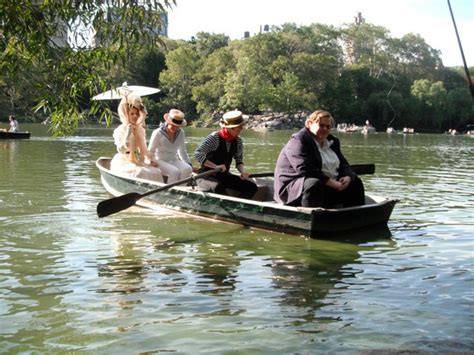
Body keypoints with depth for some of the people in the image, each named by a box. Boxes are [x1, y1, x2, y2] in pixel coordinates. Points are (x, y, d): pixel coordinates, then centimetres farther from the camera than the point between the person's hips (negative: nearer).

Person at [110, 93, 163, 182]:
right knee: (139, 172, -32)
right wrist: (128, 133, -22)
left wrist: (150, 160, 2)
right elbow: (121, 150, -17)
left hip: (138, 162, 6)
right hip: (123, 163, -6)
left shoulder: (141, 130, 12)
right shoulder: (120, 130, -6)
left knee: (156, 171, -14)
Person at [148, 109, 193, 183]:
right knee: (175, 171, -34)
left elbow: (182, 152, 16)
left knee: (188, 169, -26)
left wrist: (189, 163, 5)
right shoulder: (158, 133, -7)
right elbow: (150, 151, -2)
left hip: (174, 160, 5)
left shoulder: (181, 133, 8)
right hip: (161, 161, -5)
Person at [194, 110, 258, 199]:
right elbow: (198, 154, -22)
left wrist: (243, 171, -13)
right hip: (207, 175, -6)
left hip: (225, 175, 7)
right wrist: (216, 166, -30)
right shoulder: (214, 137, -16)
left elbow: (239, 161, 10)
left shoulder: (238, 141, 3)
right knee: (218, 187, -41)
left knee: (252, 186, -10)